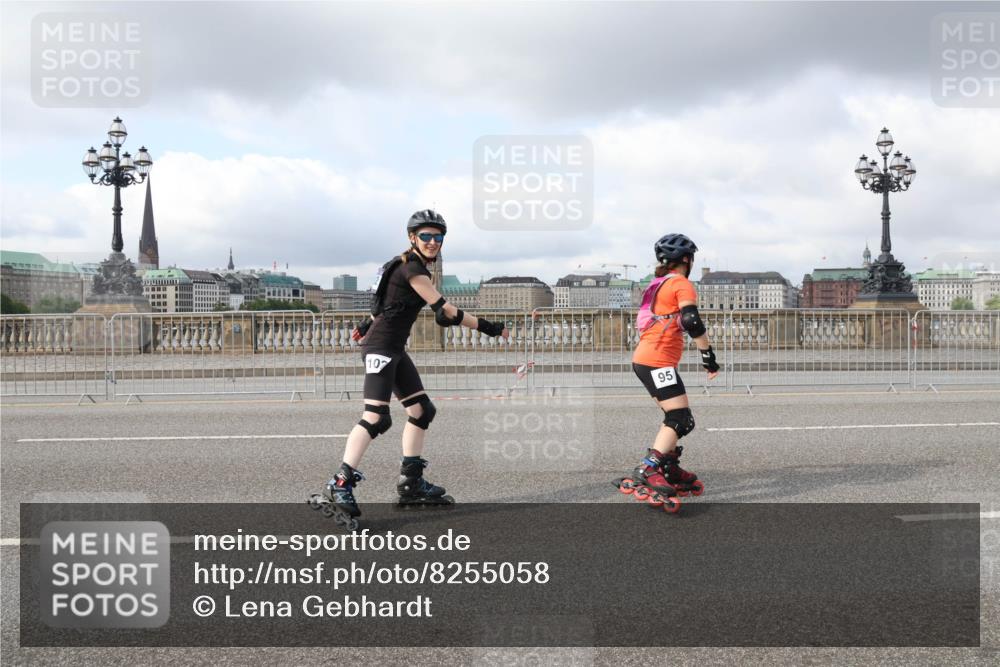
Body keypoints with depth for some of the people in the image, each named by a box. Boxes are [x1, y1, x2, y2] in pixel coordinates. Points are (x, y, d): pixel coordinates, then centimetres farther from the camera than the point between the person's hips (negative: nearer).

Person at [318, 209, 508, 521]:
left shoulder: (412, 266, 14)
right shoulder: (413, 269, -16)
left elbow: (388, 301, 25)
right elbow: (445, 311, -20)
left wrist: (369, 325, 31)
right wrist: (488, 327, -18)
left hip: (394, 349, 10)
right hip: (381, 347, -10)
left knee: (422, 410, 10)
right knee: (376, 418, -18)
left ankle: (411, 484, 15)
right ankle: (340, 484, -13)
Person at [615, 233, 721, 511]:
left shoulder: (658, 285, 22)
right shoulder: (682, 284, -5)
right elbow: (692, 322, -18)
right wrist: (709, 355, -11)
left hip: (644, 359, 9)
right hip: (658, 361, -9)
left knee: (676, 418, 18)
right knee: (681, 420, -12)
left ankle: (671, 473, 23)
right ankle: (642, 476, -22)